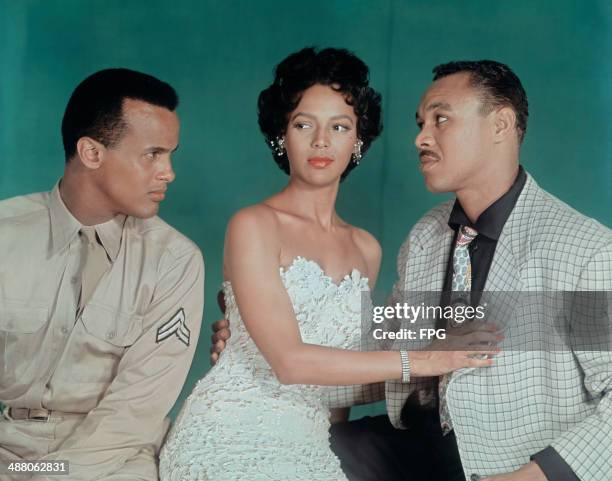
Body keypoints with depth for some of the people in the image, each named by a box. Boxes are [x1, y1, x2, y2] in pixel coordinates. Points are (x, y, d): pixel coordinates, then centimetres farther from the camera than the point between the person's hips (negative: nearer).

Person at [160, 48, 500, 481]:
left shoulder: (366, 249, 9)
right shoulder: (254, 226, -9)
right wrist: (418, 360, -17)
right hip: (231, 438, -5)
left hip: (307, 445, 6)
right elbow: (289, 361, -18)